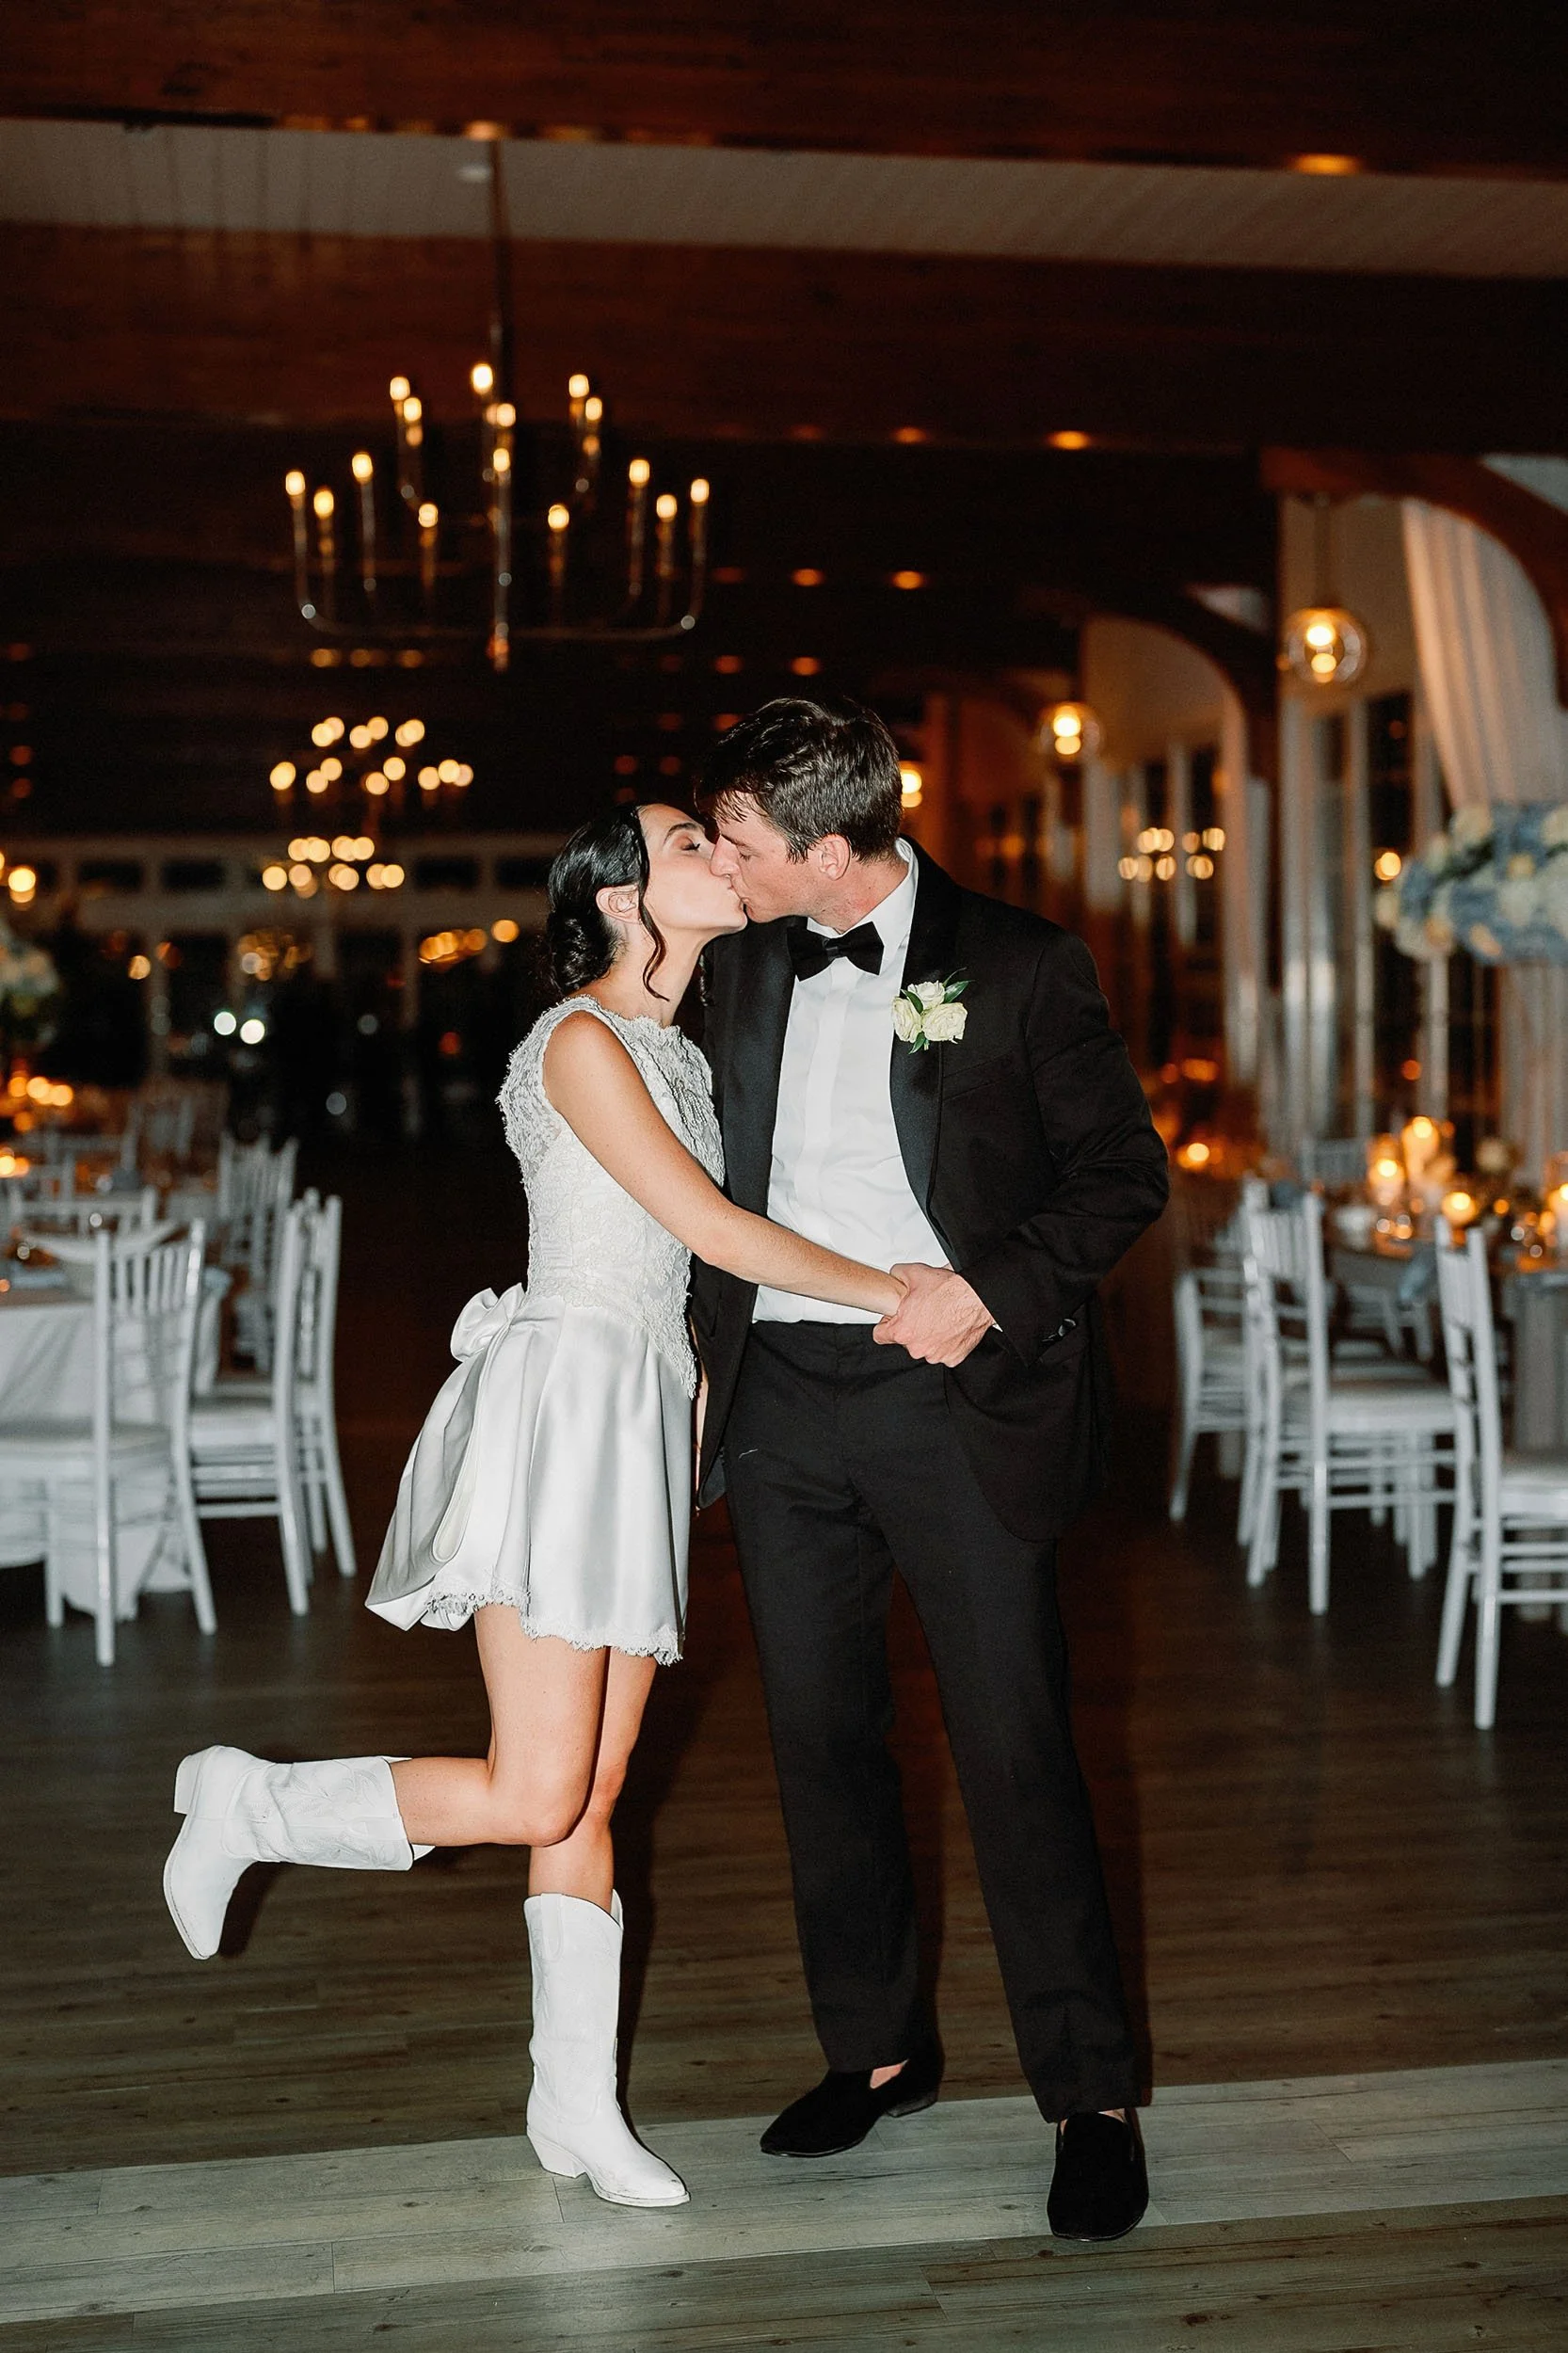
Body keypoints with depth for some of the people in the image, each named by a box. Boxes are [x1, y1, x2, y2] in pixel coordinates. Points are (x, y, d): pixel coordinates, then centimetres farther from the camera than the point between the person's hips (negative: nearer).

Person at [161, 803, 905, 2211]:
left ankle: (578, 2105, 15)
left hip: (646, 1424, 8)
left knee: (592, 1799, 8)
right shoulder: (582, 1041, -8)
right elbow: (714, 1231, -13)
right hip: (562, 1397, -8)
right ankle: (247, 1803, 9)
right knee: (533, 1797, -11)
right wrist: (894, 1292, -8)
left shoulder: (684, 1057, 20)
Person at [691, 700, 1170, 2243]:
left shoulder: (1015, 967, -4)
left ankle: (1091, 2098, 7)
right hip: (779, 1394, 5)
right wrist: (706, 1361, 16)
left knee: (1013, 1743, -5)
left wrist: (994, 1289, -16)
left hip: (949, 1394, -5)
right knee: (821, 1736, 11)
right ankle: (876, 2048, 28)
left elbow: (1124, 1171, -2)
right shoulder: (742, 971, 11)